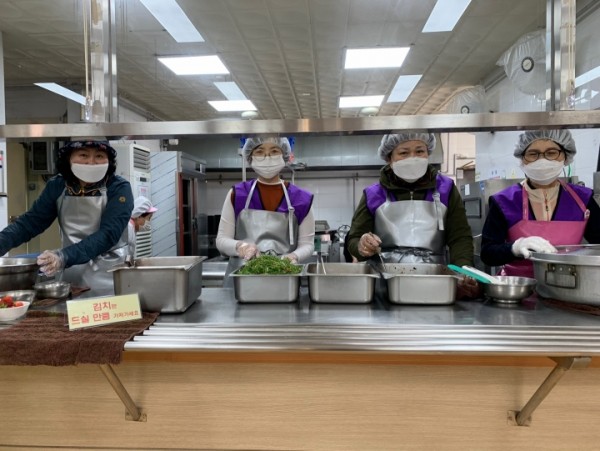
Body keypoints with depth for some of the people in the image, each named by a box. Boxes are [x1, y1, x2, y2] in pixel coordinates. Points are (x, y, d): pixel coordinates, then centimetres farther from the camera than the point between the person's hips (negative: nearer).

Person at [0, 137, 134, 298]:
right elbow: (30, 222, 2)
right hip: (71, 275, 4)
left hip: (109, 275, -3)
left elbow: (108, 234, -22)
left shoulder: (119, 188, -13)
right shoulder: (57, 186, 1)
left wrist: (65, 256, -34)